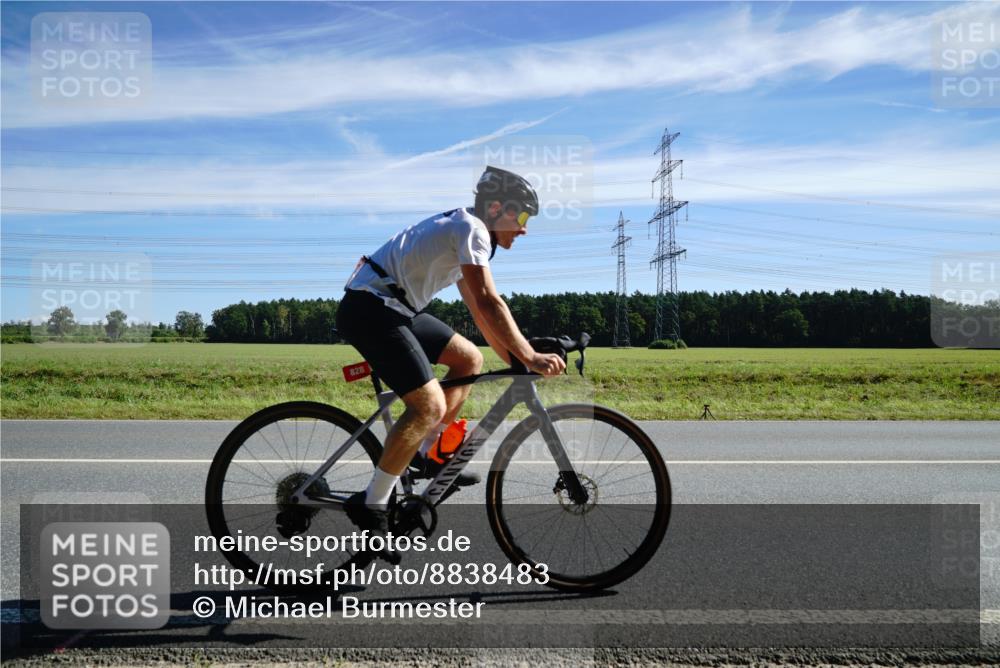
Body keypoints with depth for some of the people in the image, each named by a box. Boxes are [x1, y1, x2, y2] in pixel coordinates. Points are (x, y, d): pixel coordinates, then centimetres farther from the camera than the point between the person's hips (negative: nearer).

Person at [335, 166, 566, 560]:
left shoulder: (464, 232, 19)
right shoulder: (471, 228, -12)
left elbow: (478, 310, 22)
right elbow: (489, 302, -22)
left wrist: (514, 359, 18)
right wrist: (529, 357, -22)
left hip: (393, 309, 11)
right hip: (370, 309, -11)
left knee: (469, 358, 12)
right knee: (429, 405, -17)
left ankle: (426, 456, 13)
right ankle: (371, 505, -9)